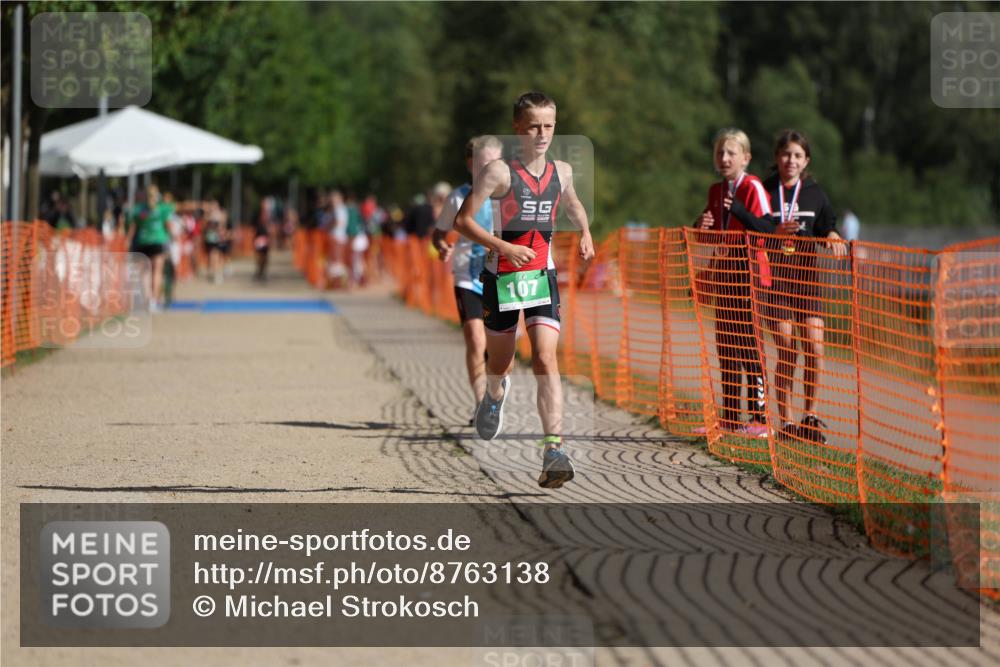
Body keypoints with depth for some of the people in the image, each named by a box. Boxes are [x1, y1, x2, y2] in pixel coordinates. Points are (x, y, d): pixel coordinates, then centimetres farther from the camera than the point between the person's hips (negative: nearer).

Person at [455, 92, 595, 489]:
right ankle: (495, 395, 53)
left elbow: (573, 205, 28)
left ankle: (554, 449, -23)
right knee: (499, 362, 15)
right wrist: (504, 247, -23)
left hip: (542, 278, 2)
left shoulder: (561, 172, 4)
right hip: (501, 277, -2)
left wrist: (585, 234, 12)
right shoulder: (500, 172, -12)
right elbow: (463, 220, -14)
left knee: (545, 360, -16)